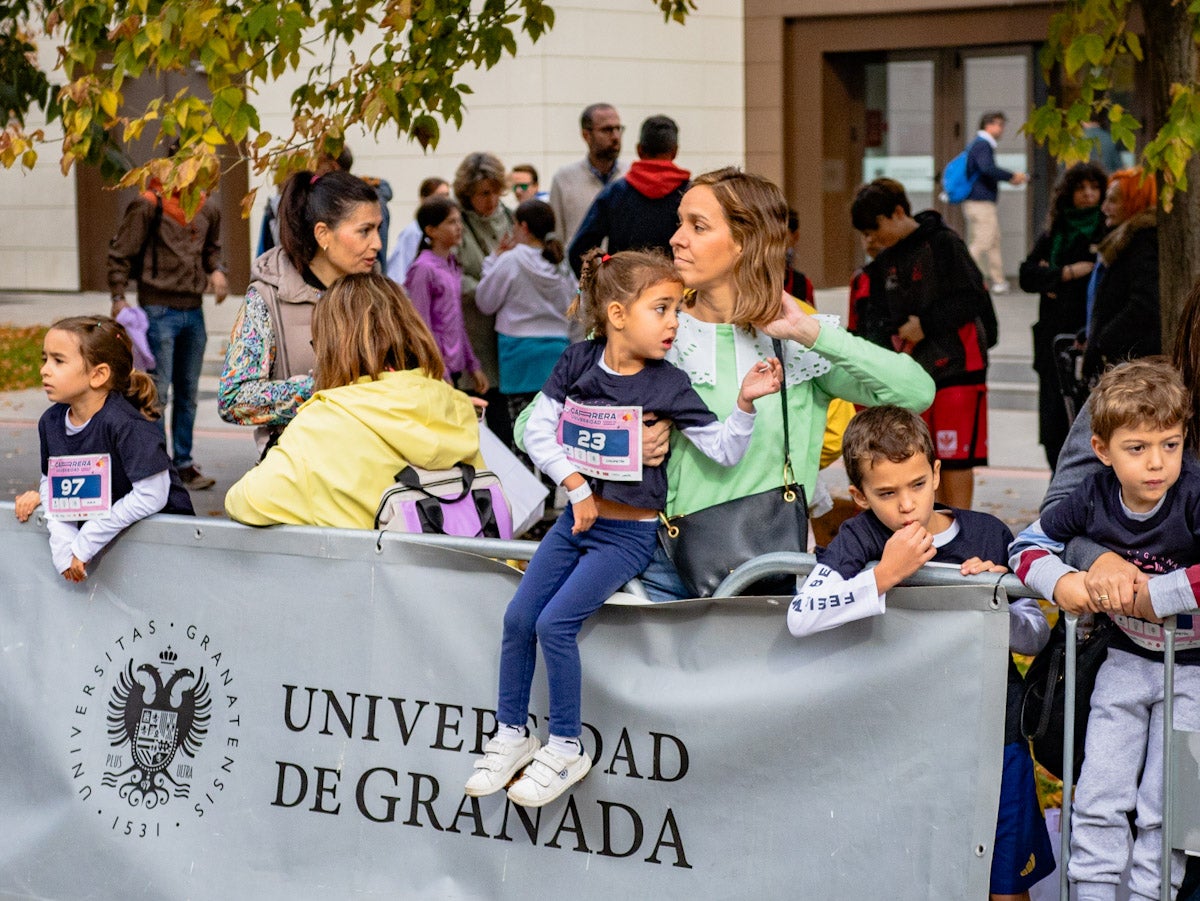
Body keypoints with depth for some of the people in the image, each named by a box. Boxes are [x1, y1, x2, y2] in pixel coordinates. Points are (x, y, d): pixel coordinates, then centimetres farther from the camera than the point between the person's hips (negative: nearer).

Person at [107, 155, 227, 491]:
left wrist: (215, 270, 5)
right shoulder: (149, 206, -9)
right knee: (157, 391, -5)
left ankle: (183, 463, 21)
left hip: (193, 310, 6)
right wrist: (118, 298, -14)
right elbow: (120, 253, -6)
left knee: (188, 393, 12)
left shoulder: (207, 209, 9)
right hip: (159, 309, -6)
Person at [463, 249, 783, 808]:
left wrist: (746, 401, -28)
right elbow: (538, 431, -3)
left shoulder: (667, 385, -11)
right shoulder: (578, 362, -3)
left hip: (628, 533, -4)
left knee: (555, 623, -16)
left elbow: (724, 450, -13)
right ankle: (512, 735, 15)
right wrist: (576, 484, -12)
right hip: (577, 519, 4)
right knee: (518, 616, -3)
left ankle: (566, 749, -1)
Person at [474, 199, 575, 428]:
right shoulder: (561, 264, 4)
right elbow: (571, 305, 15)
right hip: (558, 347, 4)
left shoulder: (509, 261, -9)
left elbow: (485, 303, 1)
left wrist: (492, 260, 9)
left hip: (521, 349, -4)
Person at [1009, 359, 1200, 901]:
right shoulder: (1094, 499, -10)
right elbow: (1029, 544, 6)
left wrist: (1153, 596, -31)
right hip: (1127, 659, 4)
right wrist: (1061, 583, -15)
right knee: (1099, 798, 3)